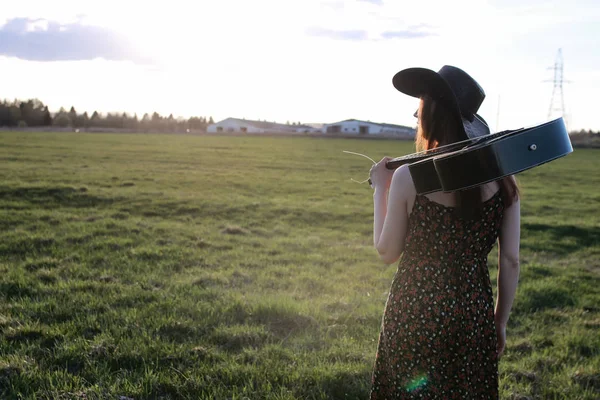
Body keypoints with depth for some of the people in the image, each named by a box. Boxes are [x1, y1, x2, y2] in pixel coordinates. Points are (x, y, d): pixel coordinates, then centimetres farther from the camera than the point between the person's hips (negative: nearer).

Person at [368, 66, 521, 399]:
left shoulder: (408, 177, -15)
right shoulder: (502, 178, -6)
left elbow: (387, 252, -4)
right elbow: (511, 261, -2)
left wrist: (380, 188, 6)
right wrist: (501, 321, 11)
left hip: (414, 315, -2)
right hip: (473, 317, 3)